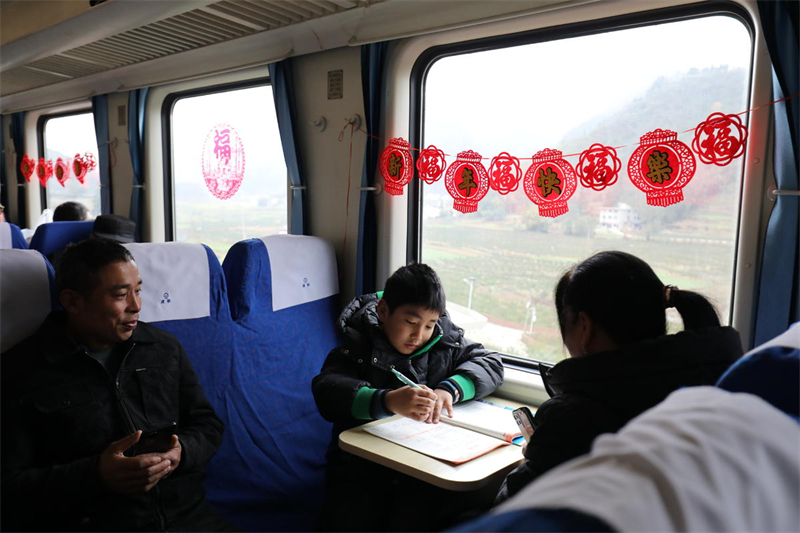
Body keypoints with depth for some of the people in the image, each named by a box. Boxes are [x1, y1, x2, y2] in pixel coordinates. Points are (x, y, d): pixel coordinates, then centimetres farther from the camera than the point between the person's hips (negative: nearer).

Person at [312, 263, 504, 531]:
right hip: (360, 465, -1)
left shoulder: (444, 340, 5)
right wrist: (387, 401, -39)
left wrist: (449, 389, -16)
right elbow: (326, 391, -21)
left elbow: (491, 362, 4)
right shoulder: (358, 345, -6)